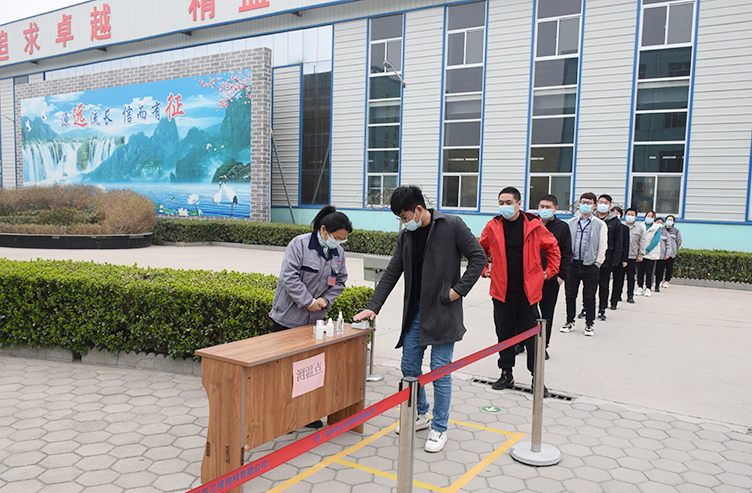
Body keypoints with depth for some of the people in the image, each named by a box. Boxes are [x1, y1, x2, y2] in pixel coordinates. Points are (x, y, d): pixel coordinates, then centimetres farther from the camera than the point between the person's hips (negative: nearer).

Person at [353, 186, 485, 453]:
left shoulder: (452, 226, -8)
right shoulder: (405, 236, 8)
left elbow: (478, 257, -6)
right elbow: (391, 274, 10)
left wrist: (459, 289, -13)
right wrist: (372, 307, 4)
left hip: (443, 312, -6)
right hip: (415, 313, 6)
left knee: (440, 372, 0)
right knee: (409, 368, 12)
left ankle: (439, 428, 16)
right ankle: (420, 415, 34)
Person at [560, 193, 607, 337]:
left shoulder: (600, 225, 2)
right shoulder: (571, 223, 9)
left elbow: (602, 247, 2)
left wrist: (597, 264, -2)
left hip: (590, 266, -2)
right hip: (572, 265, 2)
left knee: (589, 297, 5)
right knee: (570, 295, 8)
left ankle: (589, 324, 16)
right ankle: (570, 322, 21)